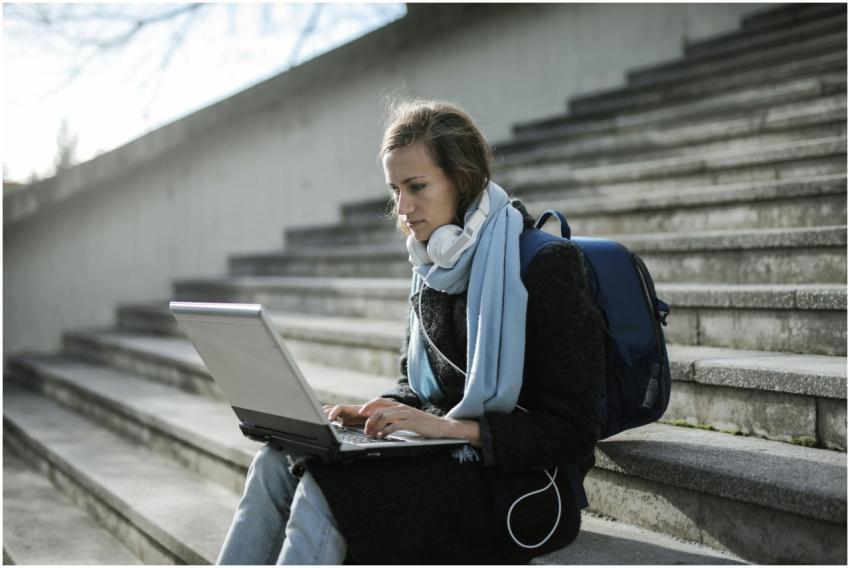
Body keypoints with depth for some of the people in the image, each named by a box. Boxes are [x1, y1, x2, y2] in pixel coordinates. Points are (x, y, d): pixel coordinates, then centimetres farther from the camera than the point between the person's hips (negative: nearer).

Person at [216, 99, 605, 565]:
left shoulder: (545, 265, -13)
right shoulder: (432, 270, 10)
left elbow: (572, 434, -15)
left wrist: (453, 427, -23)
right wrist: (375, 412, -1)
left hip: (519, 483, -7)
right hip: (445, 458, 7)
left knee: (325, 489, -26)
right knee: (276, 464, -13)